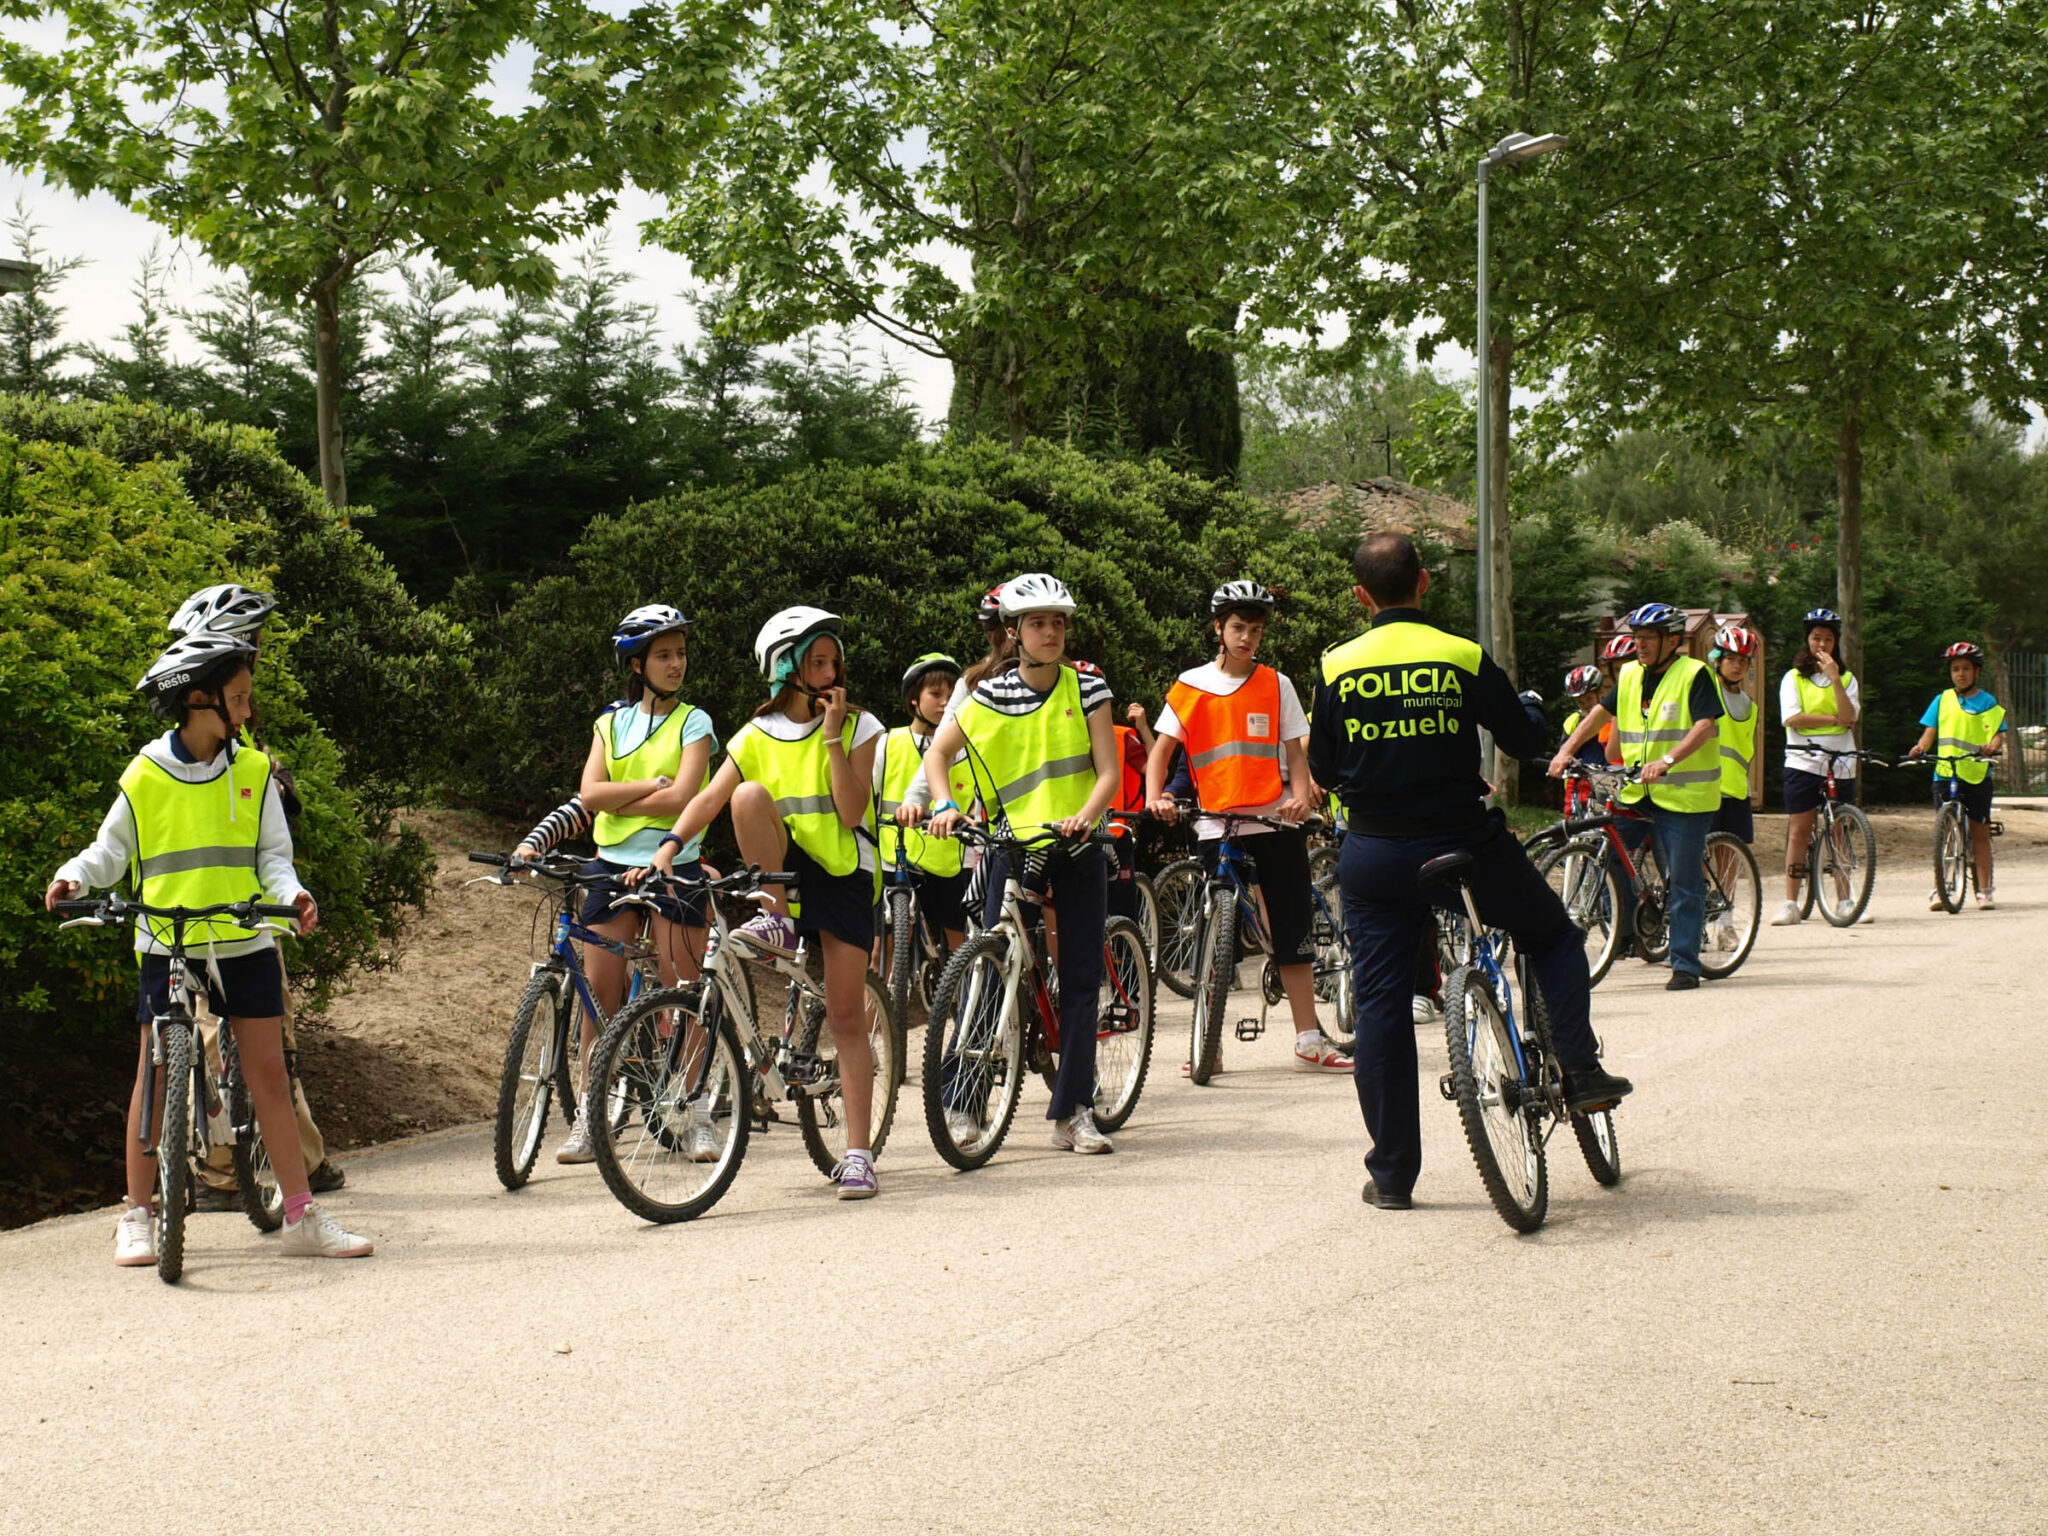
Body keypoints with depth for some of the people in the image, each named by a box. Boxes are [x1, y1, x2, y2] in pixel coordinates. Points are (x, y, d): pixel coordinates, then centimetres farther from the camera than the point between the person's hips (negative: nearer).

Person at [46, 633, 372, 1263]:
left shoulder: (253, 772, 4)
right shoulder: (146, 775, -1)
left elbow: (271, 853, 5)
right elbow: (111, 851, 7)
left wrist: (292, 893, -14)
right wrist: (74, 876, -13)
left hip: (243, 944, 1)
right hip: (167, 944, -1)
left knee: (268, 1074, 1)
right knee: (155, 1075, -1)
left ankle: (301, 1217, 4)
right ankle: (137, 1216, 10)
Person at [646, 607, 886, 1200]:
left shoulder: (858, 727, -1)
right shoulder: (758, 737, 3)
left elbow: (852, 812, -11)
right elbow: (710, 797, -8)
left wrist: (833, 736, -16)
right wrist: (669, 846, -23)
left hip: (845, 874, -2)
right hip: (785, 868, 2)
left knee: (846, 1017, -6)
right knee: (751, 794, -28)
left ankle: (858, 1153, -1)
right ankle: (777, 922, -14)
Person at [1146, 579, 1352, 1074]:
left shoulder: (1276, 685, 7)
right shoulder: (1191, 686, 5)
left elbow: (1294, 751, 6)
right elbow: (1162, 750, 5)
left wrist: (1301, 794, -14)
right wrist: (1155, 796, -13)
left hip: (1275, 824, 1)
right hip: (1216, 825, 0)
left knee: (1294, 934, 0)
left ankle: (1309, 1042, 4)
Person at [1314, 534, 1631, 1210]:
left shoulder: (1337, 667, -3)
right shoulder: (1464, 658, -8)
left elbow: (1322, 768, 5)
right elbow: (1527, 743, -3)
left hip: (1374, 855, 1)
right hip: (1464, 842, -1)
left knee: (1380, 1002, 7)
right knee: (1553, 937, 23)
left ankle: (1391, 1174, 8)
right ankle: (1581, 1071, 10)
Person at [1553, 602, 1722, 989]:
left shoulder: (1694, 674, -8)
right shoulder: (1630, 675, 12)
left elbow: (1705, 726, -19)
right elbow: (1600, 712, 17)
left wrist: (1667, 760, -33)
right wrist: (1567, 750, 4)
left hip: (1684, 794, -6)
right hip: (1637, 793, 6)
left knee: (1684, 882, -3)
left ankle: (1685, 965, 3)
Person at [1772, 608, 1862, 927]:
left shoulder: (1847, 679, 11)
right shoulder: (1793, 678, 7)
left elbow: (1849, 717, -7)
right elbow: (1793, 718, -8)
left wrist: (1834, 677, -14)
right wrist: (1834, 719, -9)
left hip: (1840, 764, 1)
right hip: (1803, 761, -1)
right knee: (1798, 831, -2)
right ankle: (1790, 903, 0)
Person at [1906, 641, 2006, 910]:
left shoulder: (1987, 703, 5)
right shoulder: (1942, 700, 10)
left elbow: (1997, 734, -3)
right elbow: (1930, 730, 5)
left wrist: (1992, 747, -25)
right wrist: (1920, 747, -16)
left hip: (1977, 775, -1)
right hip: (1944, 774, 1)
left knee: (1980, 832, 1)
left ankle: (1984, 890, 8)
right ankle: (1940, 890, 3)